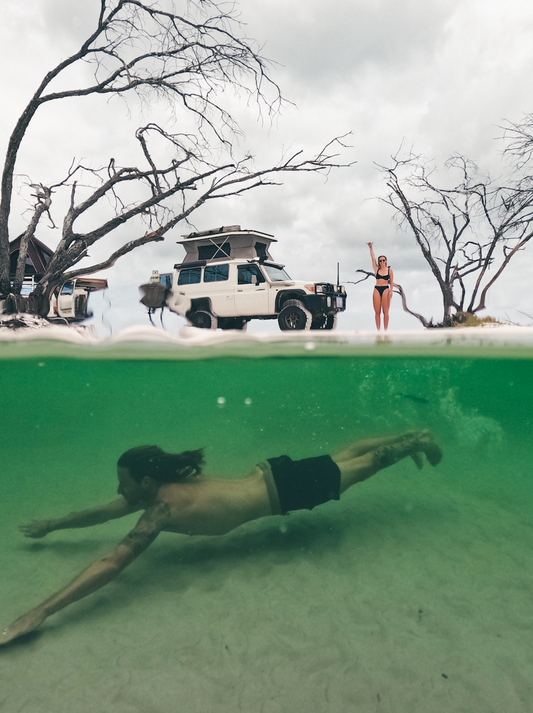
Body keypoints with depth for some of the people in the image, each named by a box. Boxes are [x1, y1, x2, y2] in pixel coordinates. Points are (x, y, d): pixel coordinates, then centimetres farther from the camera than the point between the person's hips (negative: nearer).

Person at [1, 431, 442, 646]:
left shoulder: (163, 508, -24)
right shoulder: (169, 485, -1)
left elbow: (113, 564, -31)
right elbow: (106, 512, 13)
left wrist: (40, 613, -29)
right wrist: (51, 525, 21)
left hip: (285, 489, -7)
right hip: (273, 474, 7)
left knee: (359, 467, 11)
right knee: (344, 456, 22)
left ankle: (416, 441, 30)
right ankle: (410, 437, 39)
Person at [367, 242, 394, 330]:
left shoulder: (389, 270, 8)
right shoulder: (377, 269, 12)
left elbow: (391, 282, 5)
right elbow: (373, 258, 6)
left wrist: (391, 291, -9)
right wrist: (371, 247, -2)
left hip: (386, 290, -2)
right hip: (377, 290, 2)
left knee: (385, 311, -4)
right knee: (377, 312, 0)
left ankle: (385, 330, -3)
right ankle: (378, 330, 2)